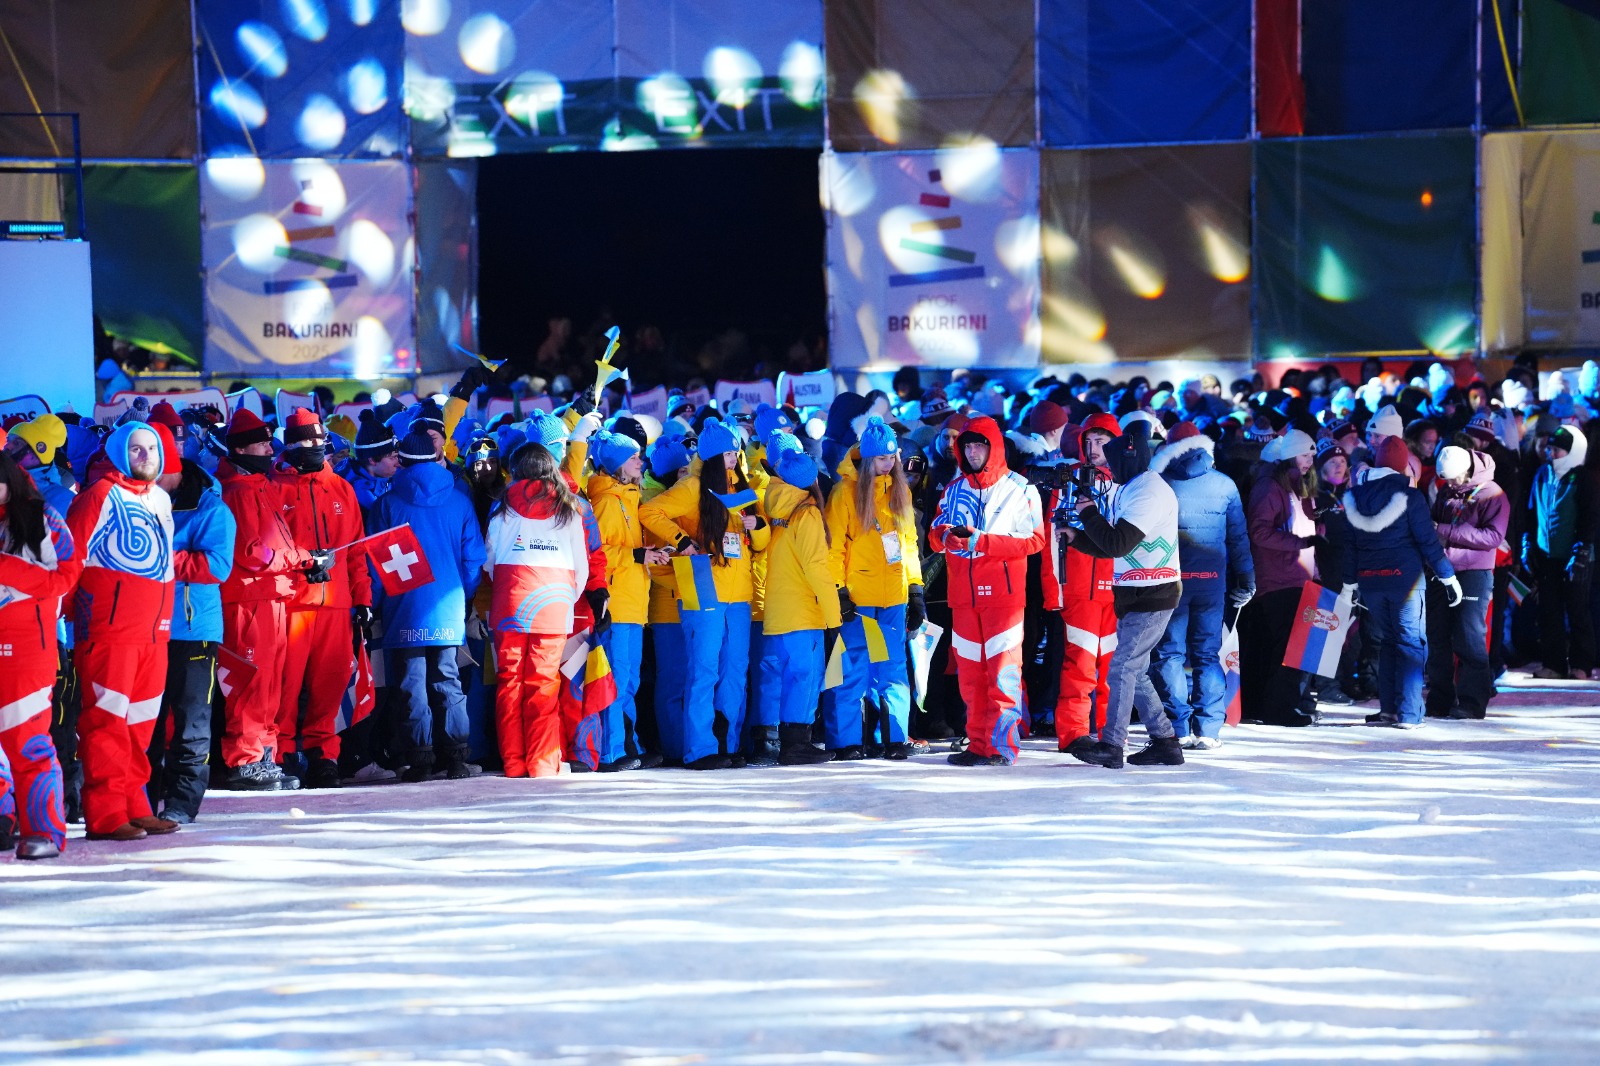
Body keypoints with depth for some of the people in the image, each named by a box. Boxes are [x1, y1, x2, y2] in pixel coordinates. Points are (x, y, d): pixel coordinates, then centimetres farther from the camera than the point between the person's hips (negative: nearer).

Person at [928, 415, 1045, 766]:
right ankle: (978, 745, 11)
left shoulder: (1020, 489, 0)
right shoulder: (955, 490, 15)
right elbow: (935, 535, 13)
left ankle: (1001, 746, -12)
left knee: (1003, 671, -10)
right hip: (964, 593, 5)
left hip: (1003, 593, -5)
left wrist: (982, 541, -17)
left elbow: (1033, 539, -8)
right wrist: (948, 536, -12)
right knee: (969, 672, 5)